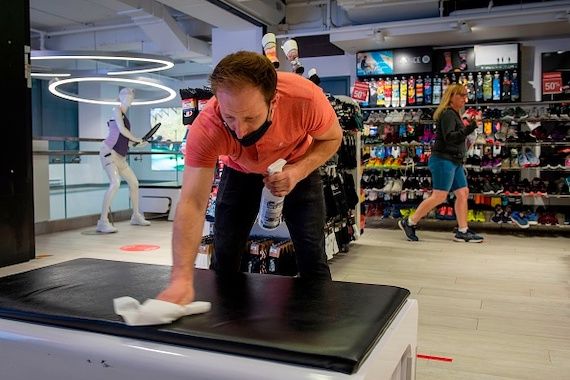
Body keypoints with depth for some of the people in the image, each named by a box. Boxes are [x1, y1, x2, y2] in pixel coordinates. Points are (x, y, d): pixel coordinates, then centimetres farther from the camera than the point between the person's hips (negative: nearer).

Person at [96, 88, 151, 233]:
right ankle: (103, 222, -25)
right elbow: (121, 129, -13)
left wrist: (137, 143, 11)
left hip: (120, 157, 9)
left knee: (134, 182, 13)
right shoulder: (116, 110, -1)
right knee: (115, 183, -25)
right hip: (108, 152, -9)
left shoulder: (124, 115, 21)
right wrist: (135, 139, 0)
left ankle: (136, 216, 27)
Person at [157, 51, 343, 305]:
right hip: (240, 170, 1)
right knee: (224, 253, -1)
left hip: (299, 164, 0)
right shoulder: (206, 128, -38)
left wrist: (299, 170, -35)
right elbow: (192, 203, -40)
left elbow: (332, 138, -16)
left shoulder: (305, 98, -38)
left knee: (311, 253, -8)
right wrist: (181, 278, -52)